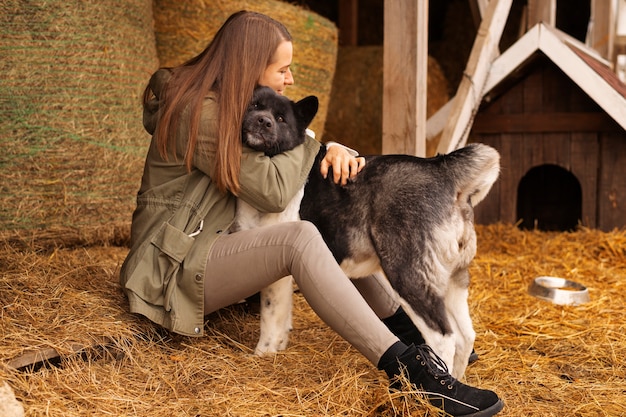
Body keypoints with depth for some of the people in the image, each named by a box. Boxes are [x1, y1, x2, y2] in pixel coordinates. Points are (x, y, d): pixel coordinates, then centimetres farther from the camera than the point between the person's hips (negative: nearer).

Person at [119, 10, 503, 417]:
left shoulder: (227, 106, 10)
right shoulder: (198, 113, -19)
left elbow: (292, 149, 13)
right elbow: (272, 189, -25)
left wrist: (335, 149, -10)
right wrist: (310, 143, -8)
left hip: (211, 249, 10)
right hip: (174, 272, -10)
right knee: (300, 238, -33)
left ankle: (404, 325, 2)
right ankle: (408, 367, -37)